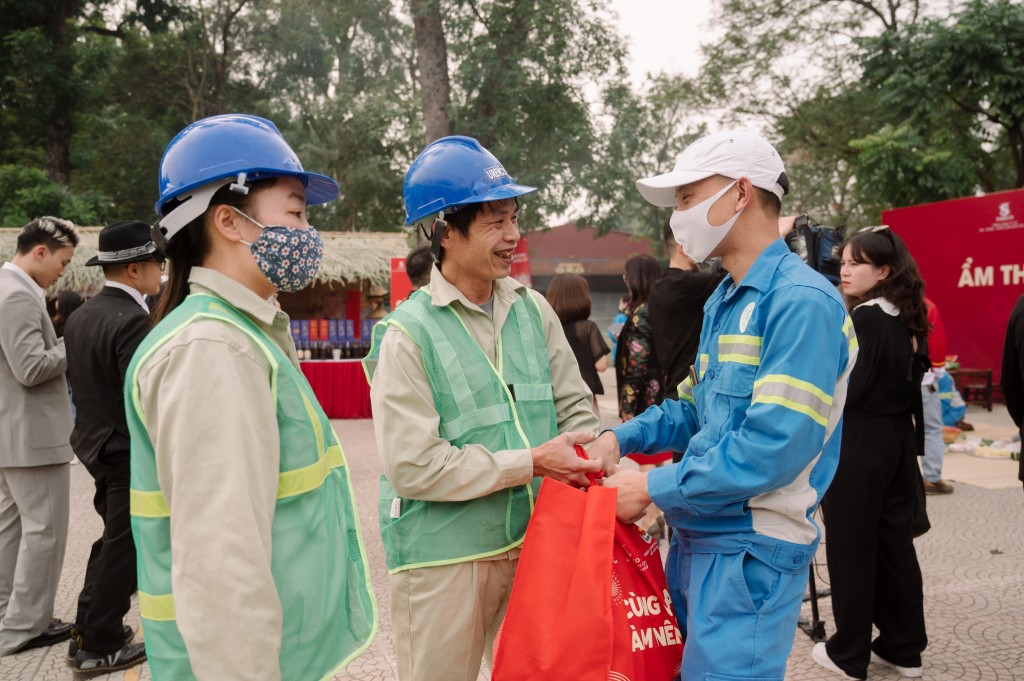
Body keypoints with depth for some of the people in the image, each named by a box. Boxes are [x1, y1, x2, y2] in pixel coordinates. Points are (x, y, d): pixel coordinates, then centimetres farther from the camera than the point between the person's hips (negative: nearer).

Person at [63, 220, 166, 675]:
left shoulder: (81, 316, 6)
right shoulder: (132, 320, -22)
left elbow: (79, 381, 12)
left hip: (96, 442, 9)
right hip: (130, 449, -9)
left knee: (113, 540, 22)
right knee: (124, 548, 4)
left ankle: (88, 630, 33)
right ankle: (100, 646, 15)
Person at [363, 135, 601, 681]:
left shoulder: (532, 310, 3)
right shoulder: (408, 334, -14)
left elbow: (574, 406, 8)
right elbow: (411, 467, -19)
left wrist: (589, 464, -12)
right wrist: (532, 462, -19)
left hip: (535, 541, 5)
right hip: (445, 559, -4)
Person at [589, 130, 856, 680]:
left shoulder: (802, 301, -18)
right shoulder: (723, 301, 13)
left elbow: (774, 447, -25)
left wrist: (653, 488, -17)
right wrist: (620, 438, 2)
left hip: (750, 551, -9)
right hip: (695, 538, 9)